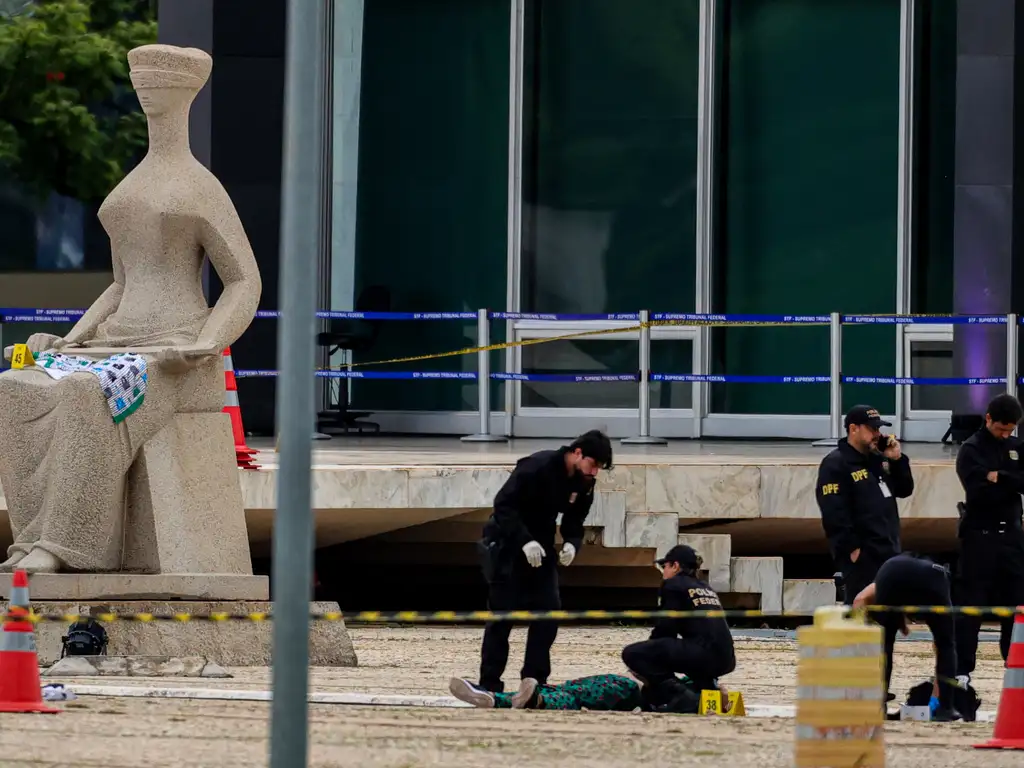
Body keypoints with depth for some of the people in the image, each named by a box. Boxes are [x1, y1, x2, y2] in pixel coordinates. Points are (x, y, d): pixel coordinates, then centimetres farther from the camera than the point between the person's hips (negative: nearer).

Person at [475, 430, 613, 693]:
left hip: (539, 546, 7)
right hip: (506, 543, -7)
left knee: (548, 612, -1)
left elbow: (574, 523, 8)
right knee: (503, 615, -5)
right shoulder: (537, 467, -24)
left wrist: (572, 544, -14)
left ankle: (535, 681, 5)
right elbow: (503, 505, -25)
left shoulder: (584, 484, -1)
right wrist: (525, 541, -33)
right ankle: (489, 684, 0)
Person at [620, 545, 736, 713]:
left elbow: (666, 627, -1)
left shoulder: (673, 585, 4)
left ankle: (682, 697, -17)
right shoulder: (706, 588, 27)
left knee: (631, 654, -6)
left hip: (703, 653, -8)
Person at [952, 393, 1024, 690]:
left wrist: (1000, 478, -16)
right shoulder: (971, 450, -6)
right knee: (969, 604, -3)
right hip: (979, 535, -5)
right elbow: (979, 492, -20)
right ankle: (961, 669, 0)